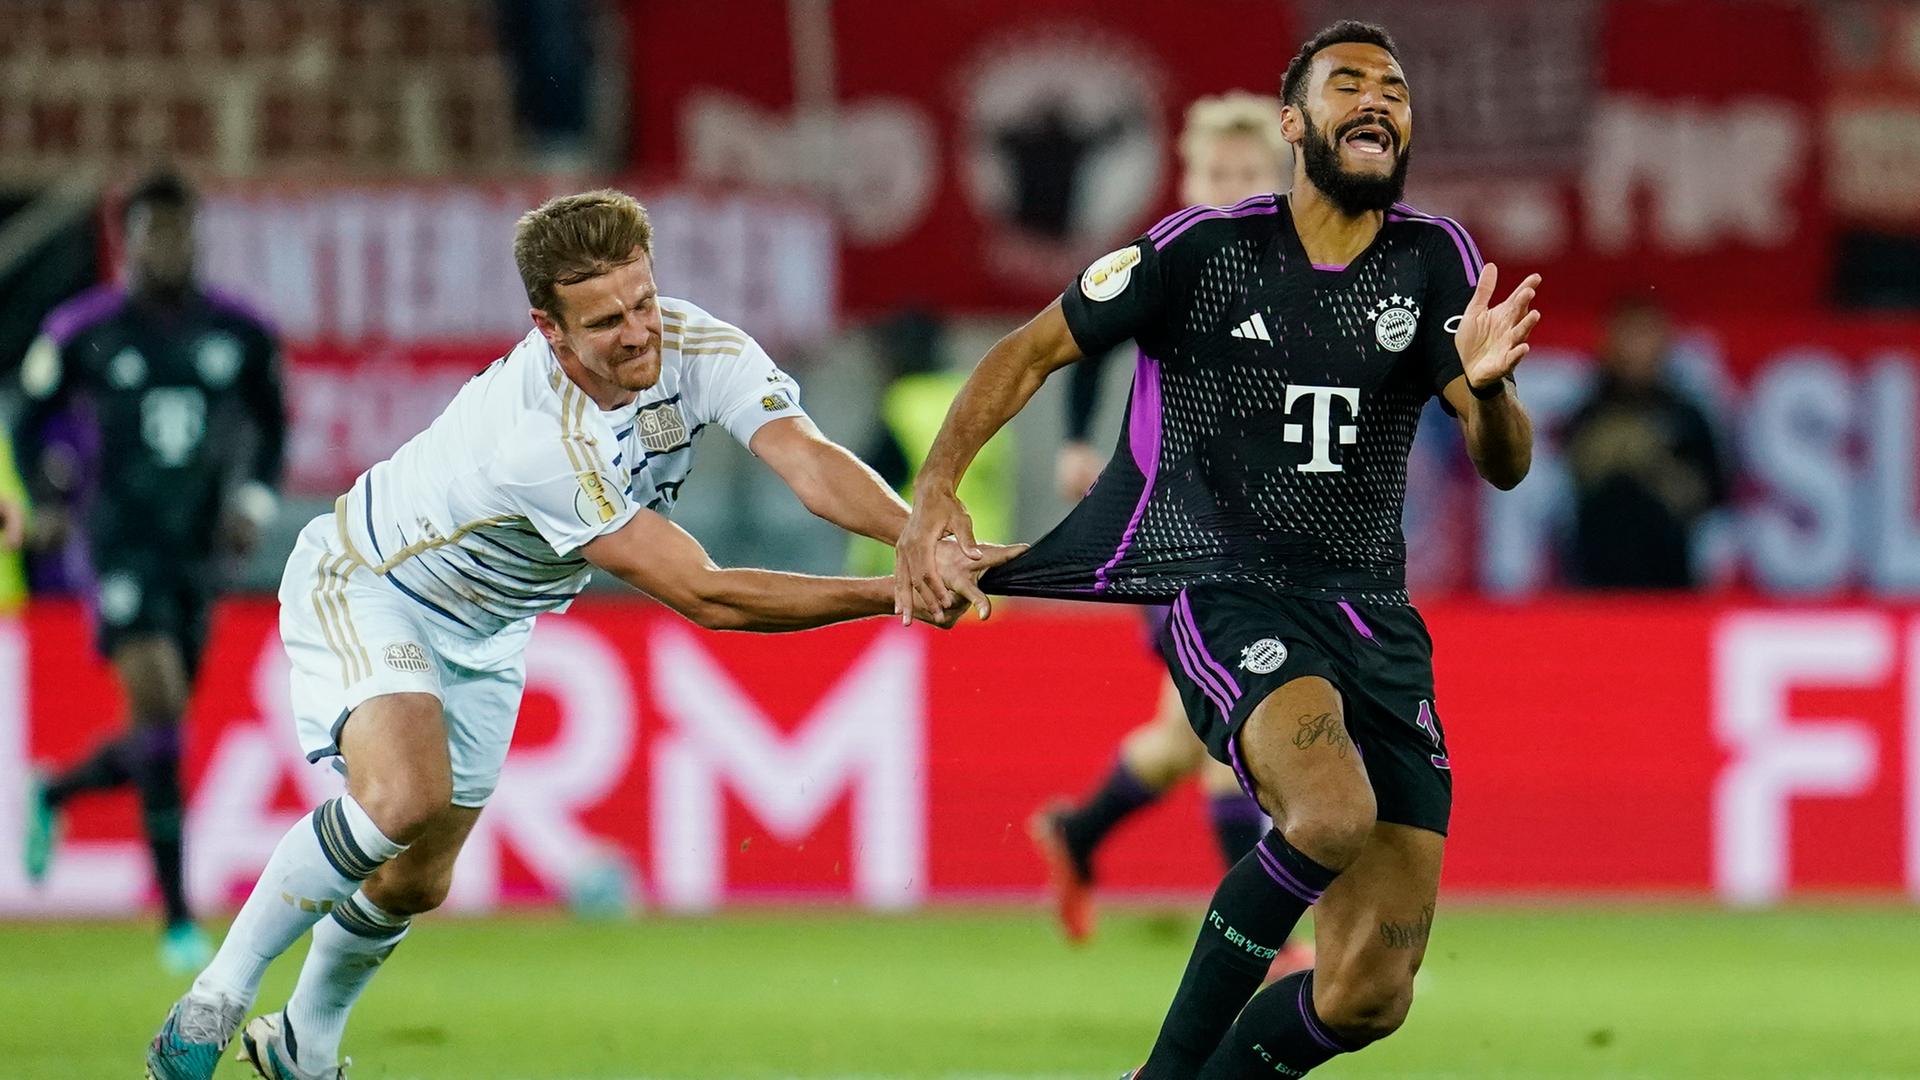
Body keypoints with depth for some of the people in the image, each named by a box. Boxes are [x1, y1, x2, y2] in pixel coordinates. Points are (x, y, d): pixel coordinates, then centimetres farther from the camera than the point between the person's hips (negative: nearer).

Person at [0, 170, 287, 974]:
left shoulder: (239, 334, 2)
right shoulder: (82, 333, -5)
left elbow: (270, 425, 15)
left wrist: (254, 502, 0)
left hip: (199, 549, 4)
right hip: (122, 542, -4)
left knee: (157, 739, 10)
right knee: (160, 711, -18)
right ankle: (177, 920, -15)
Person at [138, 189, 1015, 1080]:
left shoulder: (698, 349, -23)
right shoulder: (541, 439, -42)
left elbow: (811, 465, -34)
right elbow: (704, 596, -40)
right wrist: (899, 596, -42)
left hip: (482, 629, 7)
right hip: (365, 584, -7)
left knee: (415, 884, 12)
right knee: (403, 799, -33)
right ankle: (217, 998, -15)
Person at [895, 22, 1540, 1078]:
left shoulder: (1436, 261, 4)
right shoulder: (1206, 248, -3)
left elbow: (1504, 464, -3)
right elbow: (1032, 351, 7)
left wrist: (1487, 386, -26)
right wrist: (934, 488, -6)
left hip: (1374, 620, 4)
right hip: (1227, 592, -4)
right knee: (1332, 813, -35)